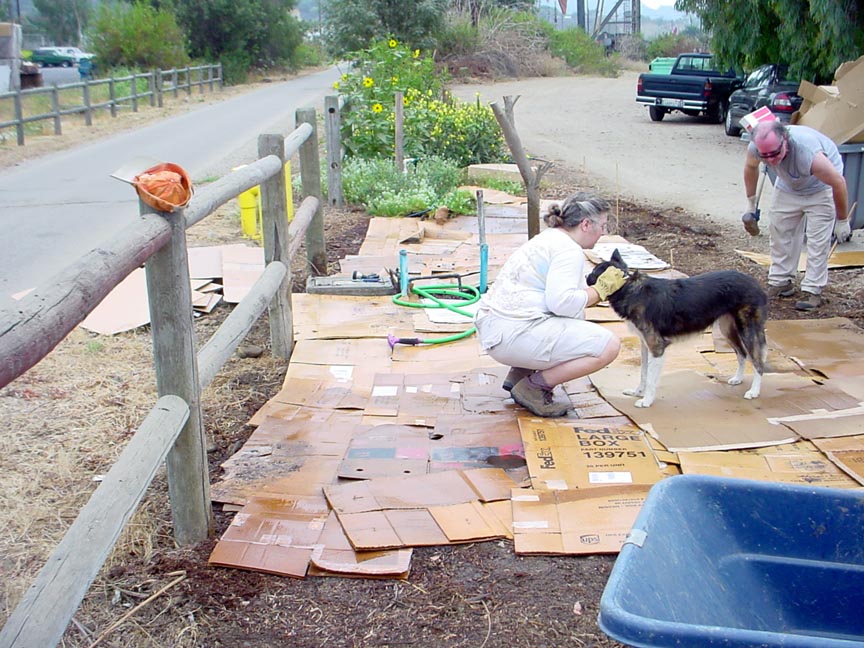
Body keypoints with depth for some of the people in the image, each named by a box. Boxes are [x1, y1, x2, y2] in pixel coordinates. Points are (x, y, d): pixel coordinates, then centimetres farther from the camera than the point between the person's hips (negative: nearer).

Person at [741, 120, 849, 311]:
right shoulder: (754, 148, -29)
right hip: (787, 186, 5)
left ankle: (812, 291, -6)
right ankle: (781, 282, 16)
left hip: (820, 187, -5)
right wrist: (751, 204, 7)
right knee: (780, 232, 5)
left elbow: (838, 183, -29)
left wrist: (842, 220, -18)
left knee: (818, 239, -11)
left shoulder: (808, 153, -44)